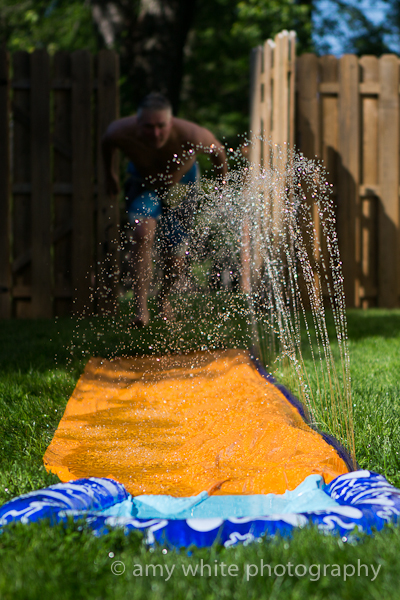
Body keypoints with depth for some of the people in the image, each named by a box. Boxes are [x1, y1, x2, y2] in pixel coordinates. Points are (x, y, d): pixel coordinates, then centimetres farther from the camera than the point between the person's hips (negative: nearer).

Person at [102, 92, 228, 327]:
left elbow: (218, 151, -16)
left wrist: (223, 189, -2)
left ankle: (165, 297, 38)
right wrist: (109, 173, 9)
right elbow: (106, 142, -7)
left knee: (175, 261, 3)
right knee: (143, 233, -29)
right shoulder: (121, 133, -34)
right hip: (143, 183, 0)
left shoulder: (190, 136, -39)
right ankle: (141, 308, -23)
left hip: (181, 185, 0)